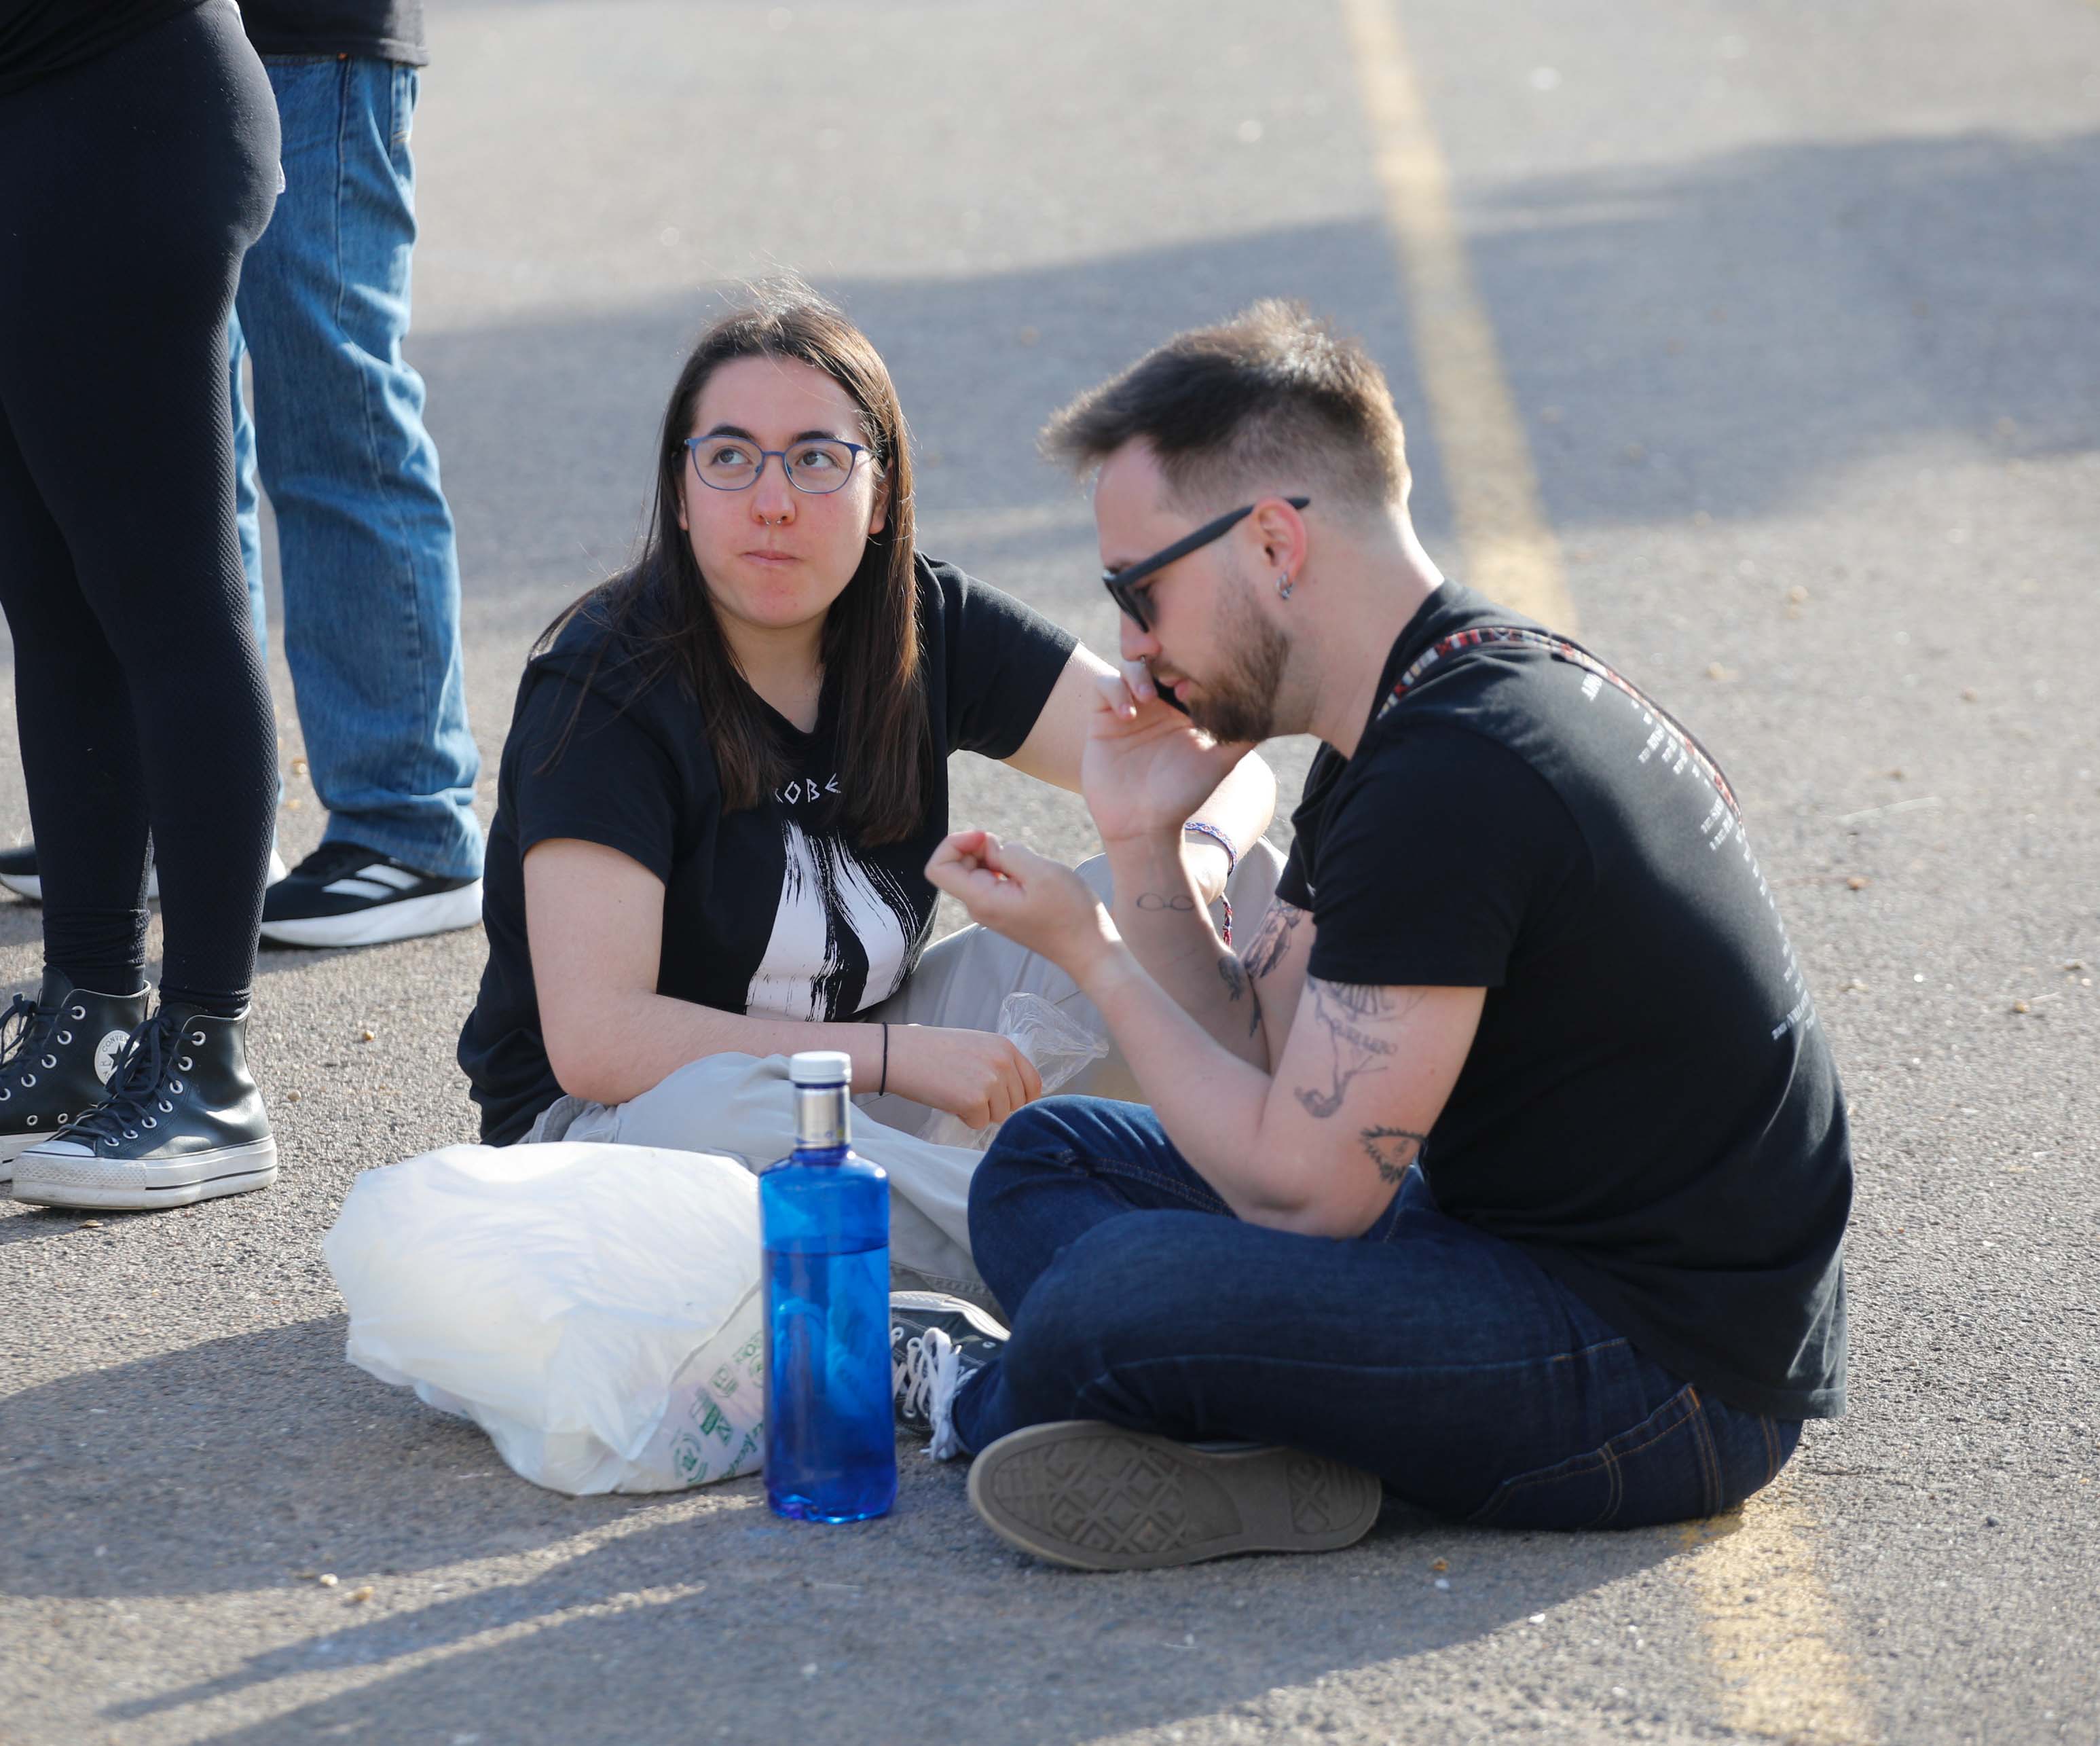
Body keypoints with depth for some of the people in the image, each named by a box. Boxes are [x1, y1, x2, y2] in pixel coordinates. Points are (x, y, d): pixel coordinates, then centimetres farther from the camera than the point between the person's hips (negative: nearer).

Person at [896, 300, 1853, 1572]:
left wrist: (1087, 949, -9)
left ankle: (990, 1403, 2)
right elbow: (1256, 1063, 13)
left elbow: (1300, 1184, -20)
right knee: (1044, 1163, 13)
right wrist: (1144, 846, 0)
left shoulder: (1451, 776, -23)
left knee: (1112, 1297, -30)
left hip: (1669, 1372, -11)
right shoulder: (1413, 722, 10)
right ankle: (1264, 1456, -9)